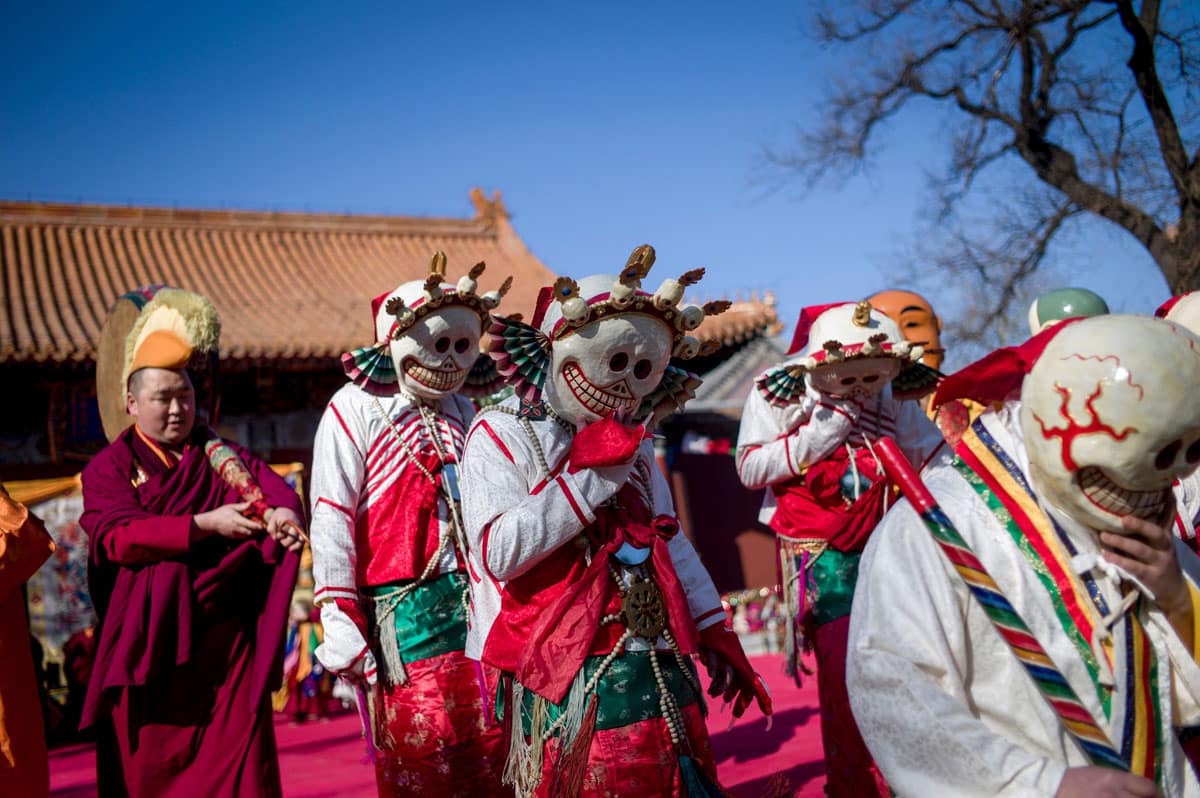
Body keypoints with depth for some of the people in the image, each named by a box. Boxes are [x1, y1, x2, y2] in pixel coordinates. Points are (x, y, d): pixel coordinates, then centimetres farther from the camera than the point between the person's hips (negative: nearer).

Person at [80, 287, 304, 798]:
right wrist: (204, 525, -19)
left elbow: (269, 485, -5)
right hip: (146, 645, -1)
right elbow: (116, 534, -12)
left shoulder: (220, 457, 12)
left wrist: (281, 512, -29)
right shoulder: (109, 467, 5)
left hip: (226, 640, 1)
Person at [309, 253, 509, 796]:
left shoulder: (462, 413, 13)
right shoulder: (355, 409, -3)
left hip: (475, 601, 5)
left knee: (490, 752, 5)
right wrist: (340, 623, -13)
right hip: (404, 617, -5)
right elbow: (331, 522, -8)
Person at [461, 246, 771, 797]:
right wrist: (588, 473, -17)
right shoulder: (500, 434, -6)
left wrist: (715, 632, 16)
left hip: (663, 669, 7)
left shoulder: (632, 441, 15)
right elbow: (499, 554, -20)